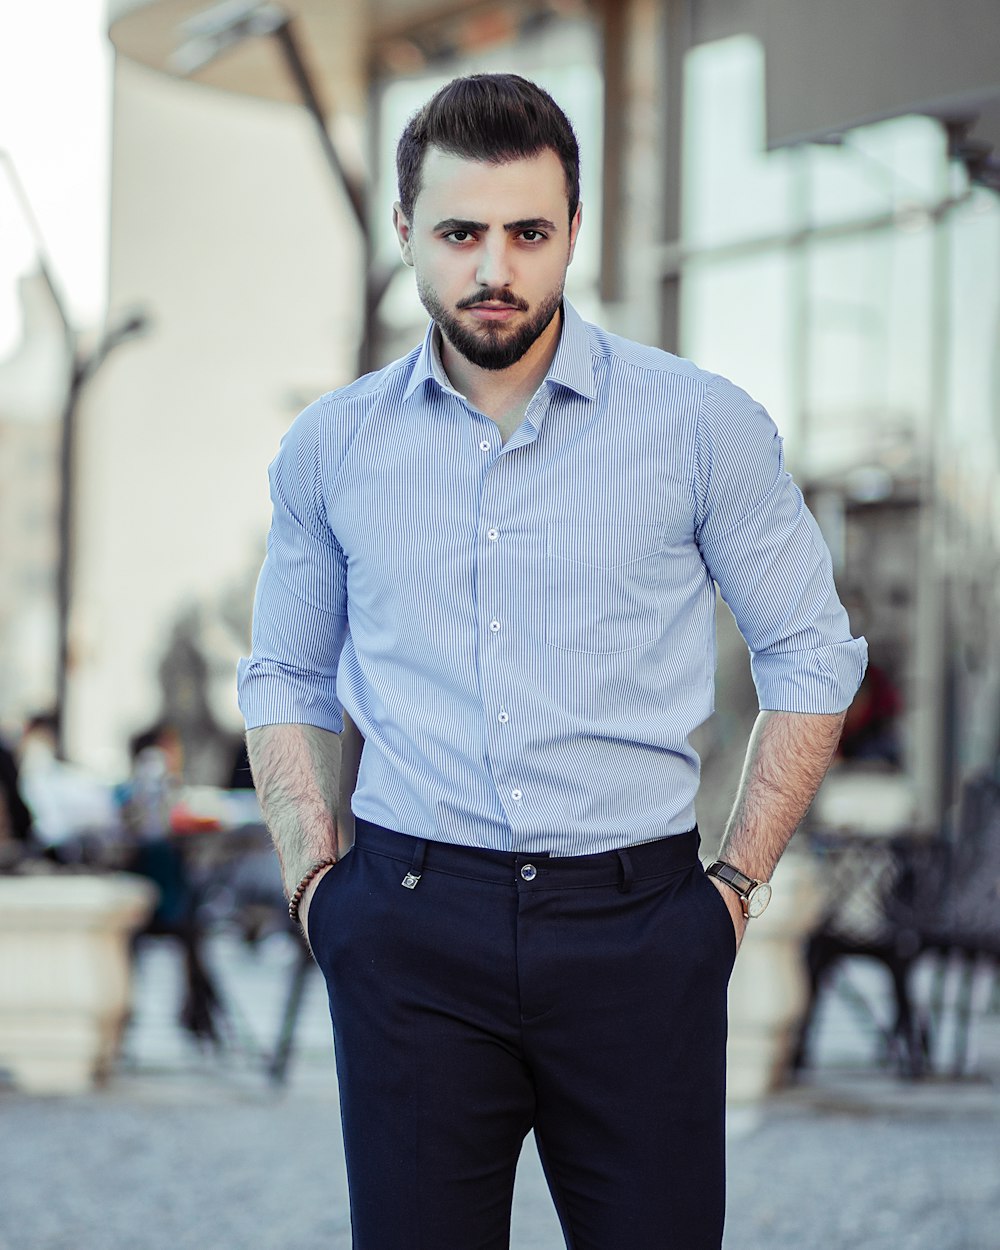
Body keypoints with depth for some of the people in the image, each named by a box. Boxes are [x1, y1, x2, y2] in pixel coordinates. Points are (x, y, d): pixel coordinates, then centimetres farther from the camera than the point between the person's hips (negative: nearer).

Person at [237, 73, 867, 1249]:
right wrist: (314, 882, 7)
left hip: (635, 923, -1)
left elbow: (811, 659, 7)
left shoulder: (702, 426, 0)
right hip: (411, 925, 1)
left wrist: (737, 884, 1)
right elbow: (285, 680, 19)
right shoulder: (331, 447, 7)